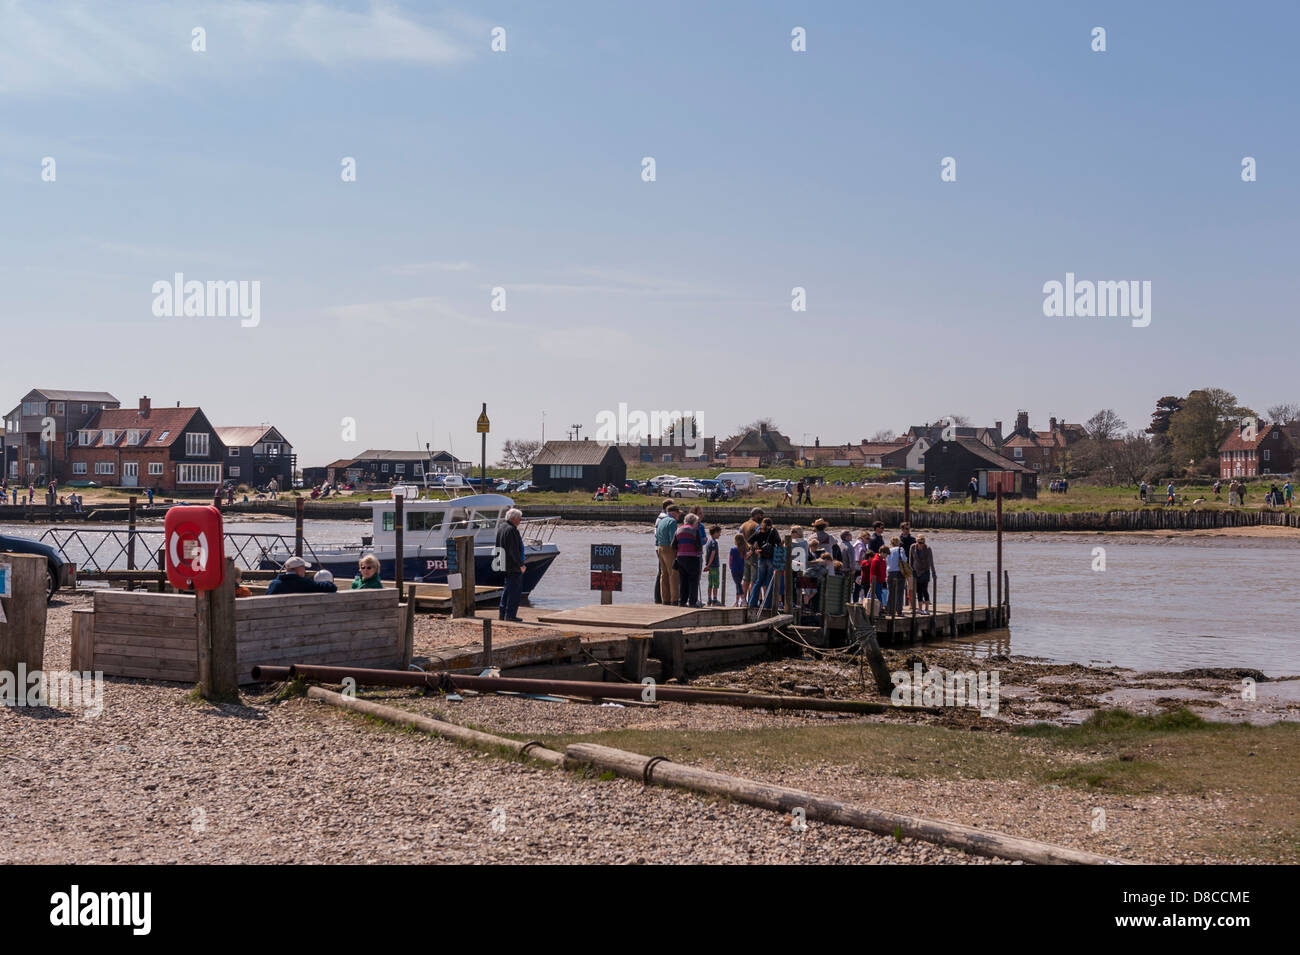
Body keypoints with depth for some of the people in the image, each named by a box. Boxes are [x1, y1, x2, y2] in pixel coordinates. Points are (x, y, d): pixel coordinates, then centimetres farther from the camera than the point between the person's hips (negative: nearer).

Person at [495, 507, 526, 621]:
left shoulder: (500, 528, 15)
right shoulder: (511, 530, -17)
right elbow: (514, 550, -22)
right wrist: (521, 564, -17)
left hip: (504, 566, 10)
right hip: (513, 567, -10)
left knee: (506, 589, 16)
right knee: (514, 590, -5)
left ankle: (502, 614, 18)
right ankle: (510, 615, -6)